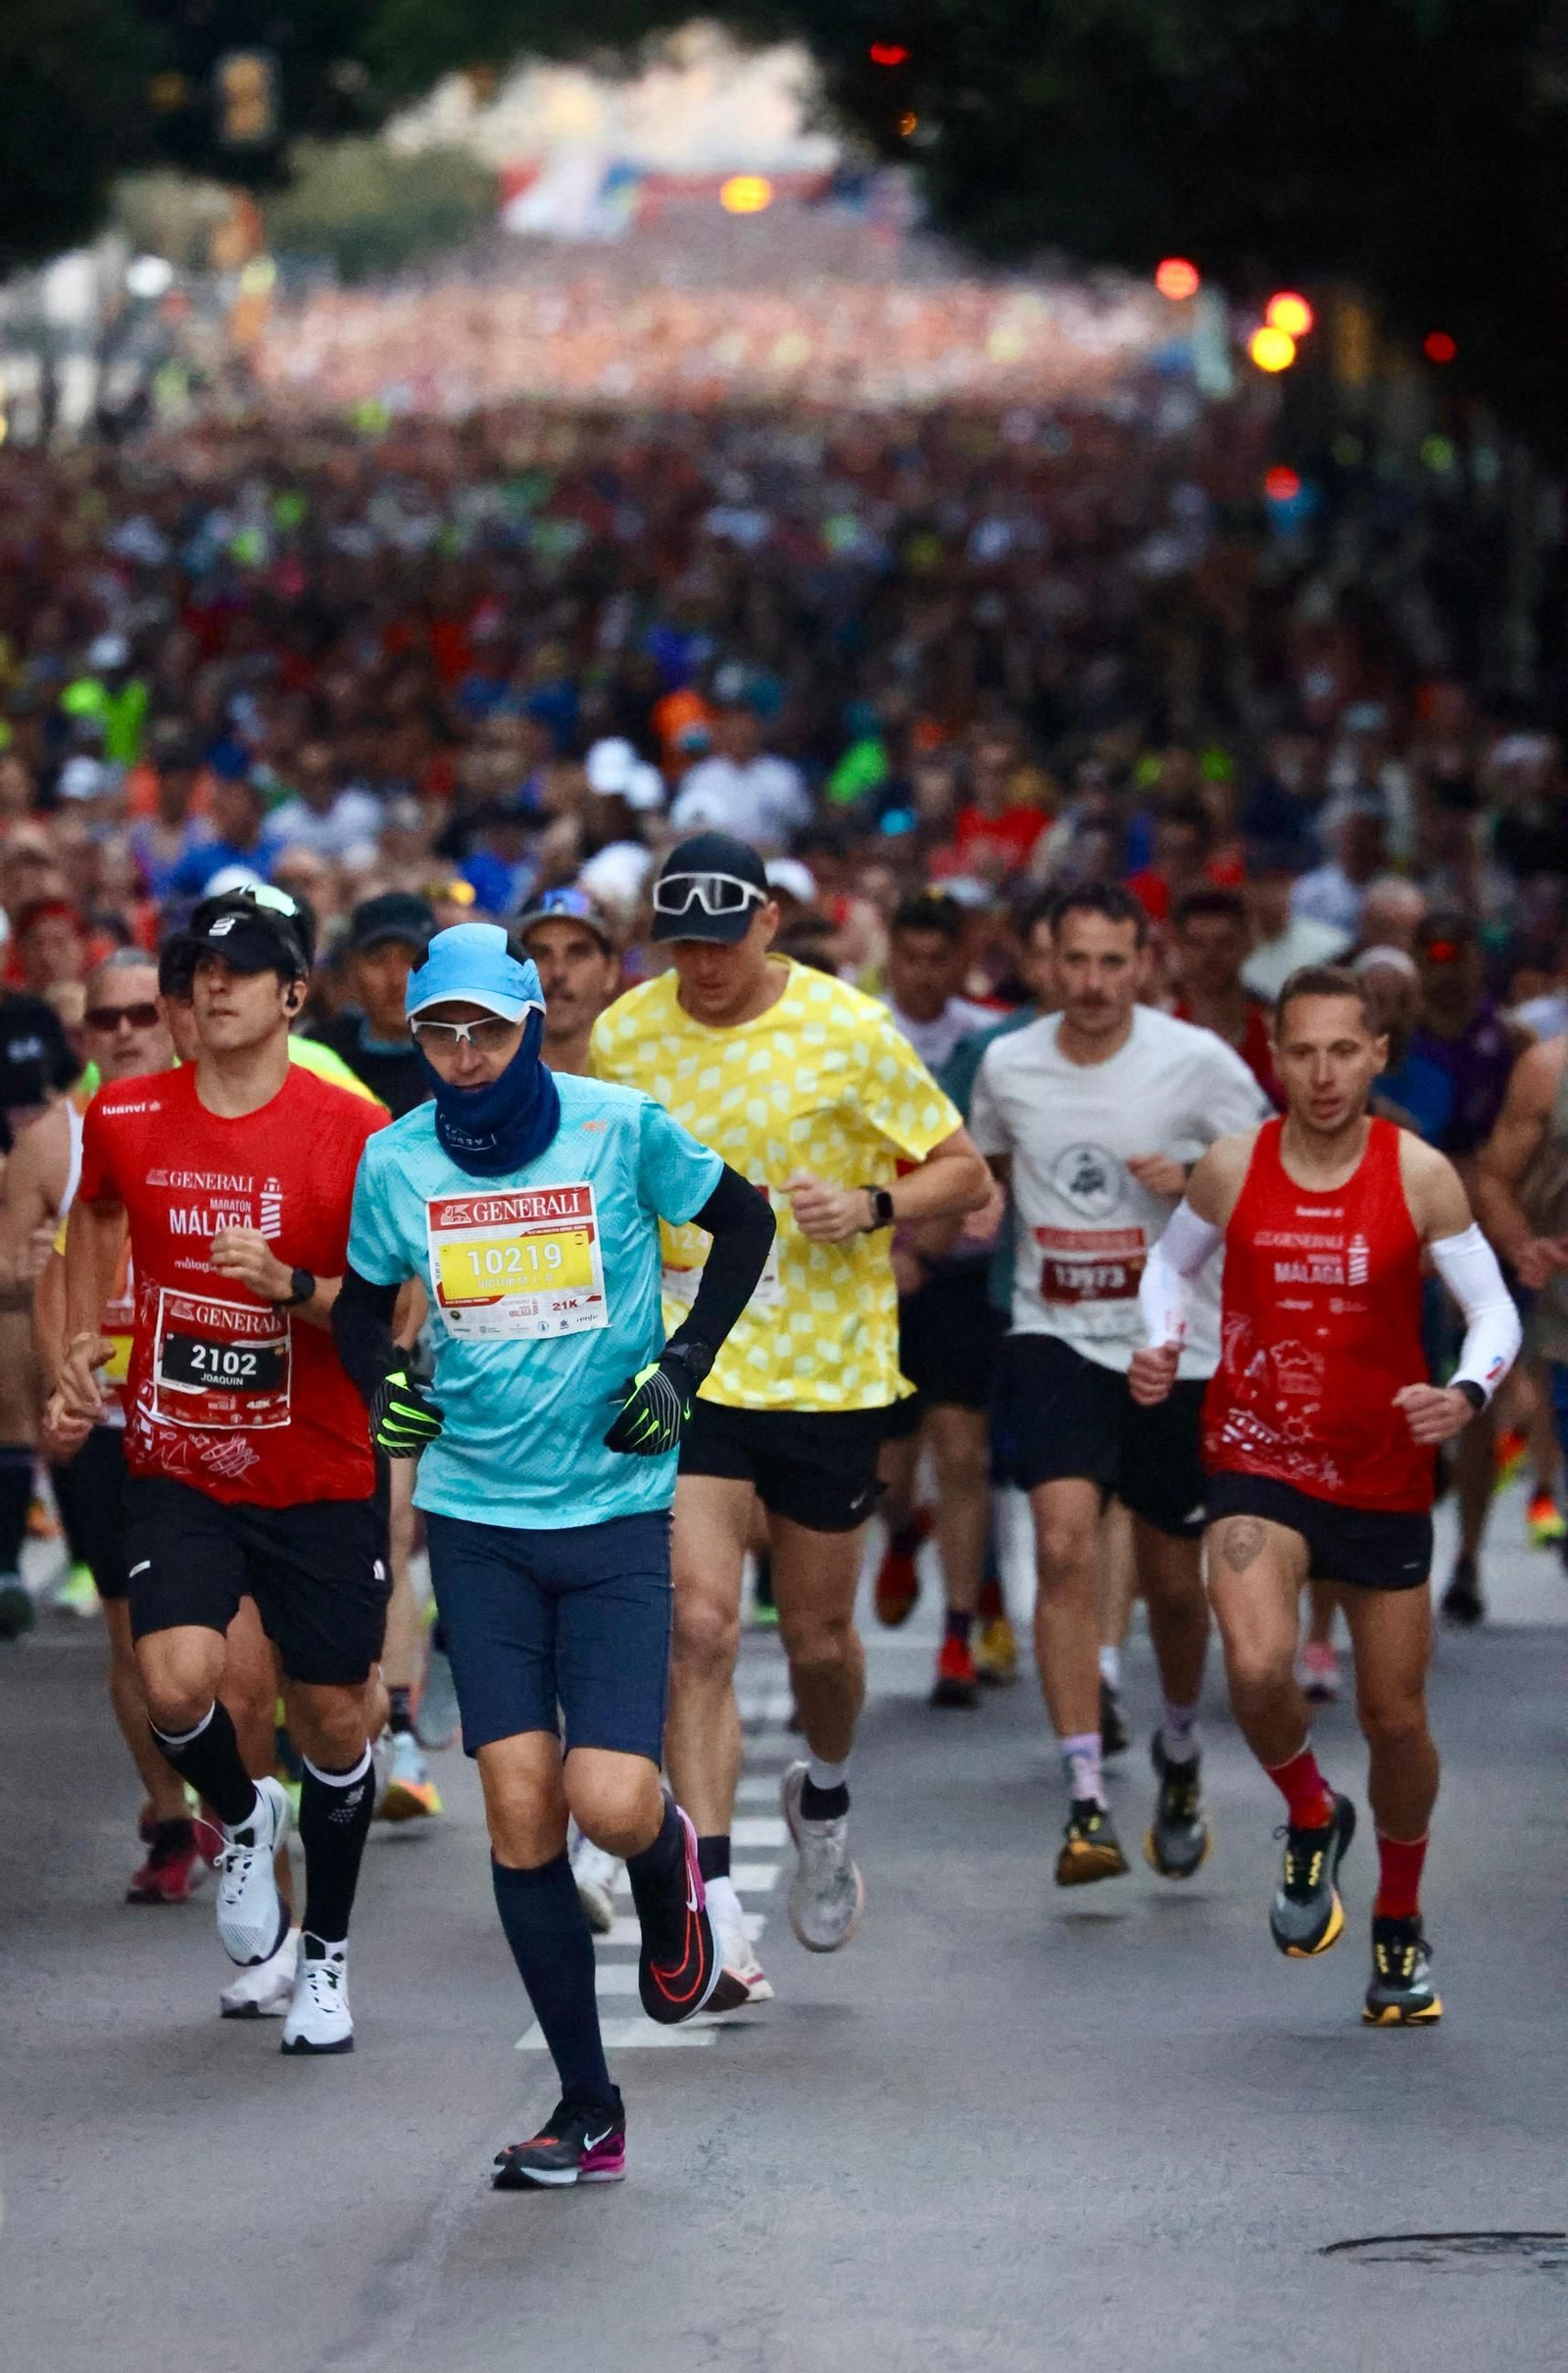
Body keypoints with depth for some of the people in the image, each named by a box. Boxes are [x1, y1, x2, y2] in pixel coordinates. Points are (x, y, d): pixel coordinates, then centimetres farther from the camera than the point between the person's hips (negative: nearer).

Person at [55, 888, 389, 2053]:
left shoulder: (356, 1133, -11)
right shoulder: (124, 1119, -1)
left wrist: (292, 1289, -25)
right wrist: (83, 1339, 15)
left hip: (320, 1476, -1)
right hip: (177, 1469, 1)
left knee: (331, 1717, 5)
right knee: (177, 1683, -19)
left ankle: (326, 1952, 27)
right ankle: (245, 1818, 16)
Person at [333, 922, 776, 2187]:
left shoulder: (621, 1126, -6)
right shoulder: (396, 1161, 0)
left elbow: (743, 1218, 8)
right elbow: (365, 1297, 17)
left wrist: (683, 1363, -1)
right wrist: (379, 1385, -3)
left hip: (615, 1509, -2)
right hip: (476, 1516, 2)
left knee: (611, 1805, -15)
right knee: (518, 1809, -4)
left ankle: (671, 1869, 25)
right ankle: (588, 2114, 6)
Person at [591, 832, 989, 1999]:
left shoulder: (849, 1031, -9)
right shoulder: (624, 1036, -1)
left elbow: (965, 1174, -2)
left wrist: (871, 1206, -20)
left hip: (829, 1374, -1)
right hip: (686, 1368, 1)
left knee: (819, 1636, 10)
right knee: (700, 1624, -14)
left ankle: (825, 1798, 45)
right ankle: (716, 1907, -14)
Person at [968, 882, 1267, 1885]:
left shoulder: (1199, 1063, -8)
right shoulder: (1008, 1066, 1)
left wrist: (1198, 1184, -20)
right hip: (1056, 1339, 1)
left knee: (1173, 1580, 10)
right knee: (1066, 1546, -20)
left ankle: (1179, 1750, 41)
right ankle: (1087, 1803, -21)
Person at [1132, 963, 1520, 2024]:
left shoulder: (1419, 1176, -9)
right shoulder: (1232, 1169, -5)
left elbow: (1495, 1309, -6)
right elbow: (1171, 1263, 13)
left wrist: (1468, 1391, -26)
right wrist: (1161, 1343, -7)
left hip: (1385, 1471, 0)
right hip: (1259, 1460, 0)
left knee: (1396, 1718, 9)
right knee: (1259, 1669, -26)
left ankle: (1401, 1925, 34)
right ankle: (1312, 1820, 7)